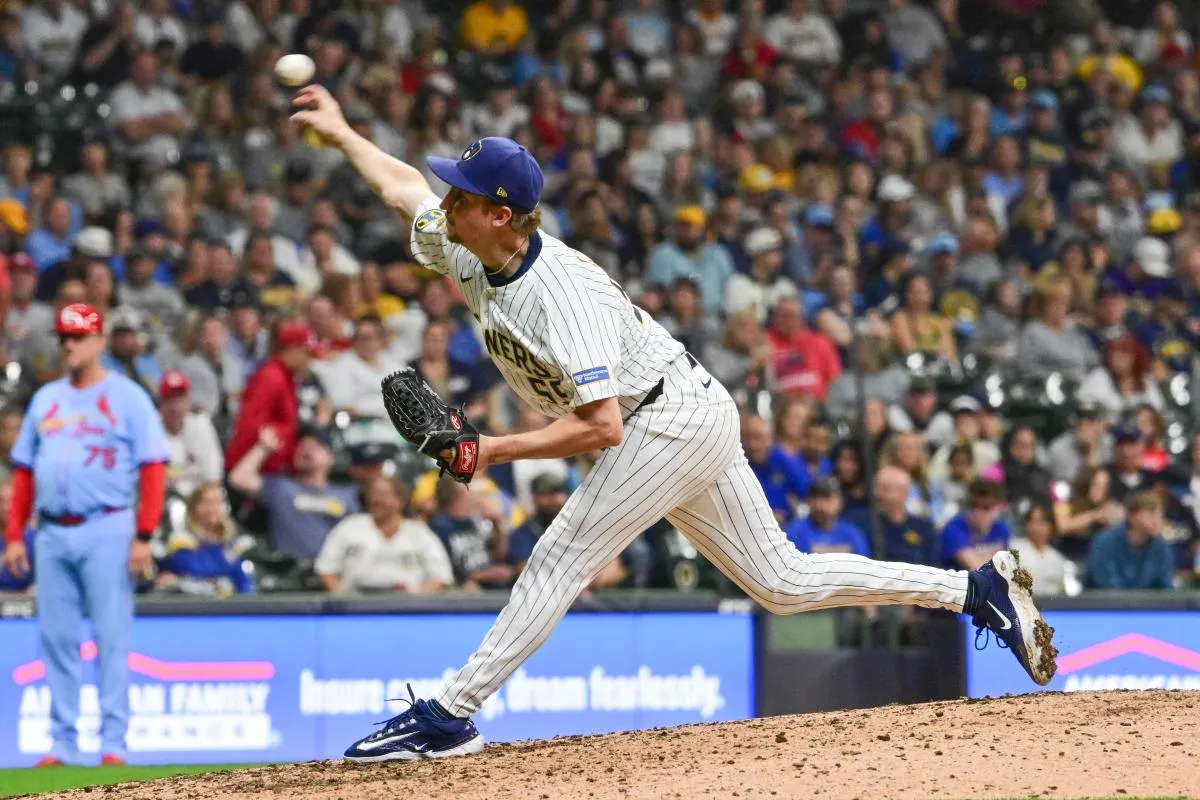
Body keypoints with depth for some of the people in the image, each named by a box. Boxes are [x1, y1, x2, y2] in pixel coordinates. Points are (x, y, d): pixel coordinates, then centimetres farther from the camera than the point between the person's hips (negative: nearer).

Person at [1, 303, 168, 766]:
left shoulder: (127, 397, 1)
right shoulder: (45, 399, 16)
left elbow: (153, 468, -5)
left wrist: (143, 537, -13)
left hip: (106, 531, -5)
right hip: (53, 533, 5)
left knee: (111, 637, -5)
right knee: (56, 639, 4)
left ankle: (113, 742, -3)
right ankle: (62, 742, 9)